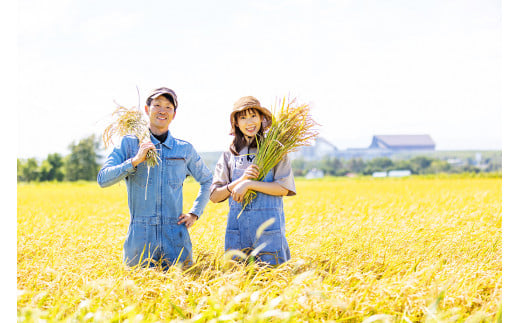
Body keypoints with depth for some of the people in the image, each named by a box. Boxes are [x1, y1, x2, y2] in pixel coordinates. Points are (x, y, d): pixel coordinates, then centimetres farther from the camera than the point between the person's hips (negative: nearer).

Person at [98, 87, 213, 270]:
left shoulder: (184, 149, 8)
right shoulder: (129, 143, 4)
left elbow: (207, 181, 22)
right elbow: (103, 179, -5)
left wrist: (195, 213, 11)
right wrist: (135, 161, -16)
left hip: (175, 236, 1)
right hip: (140, 237, -1)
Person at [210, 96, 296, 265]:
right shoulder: (229, 155, 12)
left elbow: (283, 188, -6)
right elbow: (215, 196, 5)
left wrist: (249, 184, -14)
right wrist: (241, 180, -9)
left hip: (268, 225, -2)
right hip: (237, 225, 2)